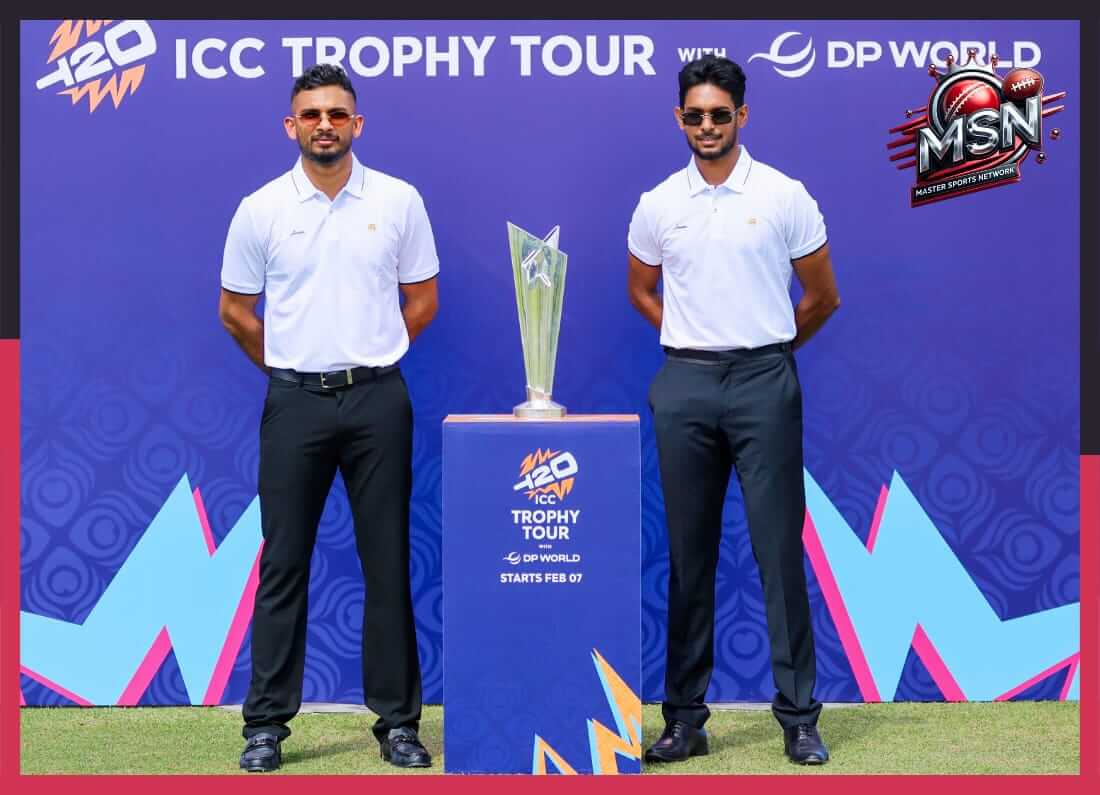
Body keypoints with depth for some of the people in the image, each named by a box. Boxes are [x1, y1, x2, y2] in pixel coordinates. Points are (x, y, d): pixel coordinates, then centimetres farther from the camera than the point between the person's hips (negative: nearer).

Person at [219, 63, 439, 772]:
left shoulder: (399, 200, 2)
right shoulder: (262, 208, 2)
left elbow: (422, 300, 9)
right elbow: (235, 309, 10)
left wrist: (367, 359, 9)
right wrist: (292, 365, 12)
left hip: (378, 400, 0)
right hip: (295, 401, 0)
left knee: (388, 563, 4)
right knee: (283, 565, 4)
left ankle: (398, 719, 13)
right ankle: (267, 722, 13)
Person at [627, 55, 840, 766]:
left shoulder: (784, 195, 0)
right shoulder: (657, 205, 7)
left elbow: (823, 295, 7)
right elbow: (641, 291, 21)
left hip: (764, 383, -2)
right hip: (684, 386, 2)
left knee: (780, 551, -2)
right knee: (689, 555, 7)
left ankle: (799, 717, 7)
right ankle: (685, 718, 15)